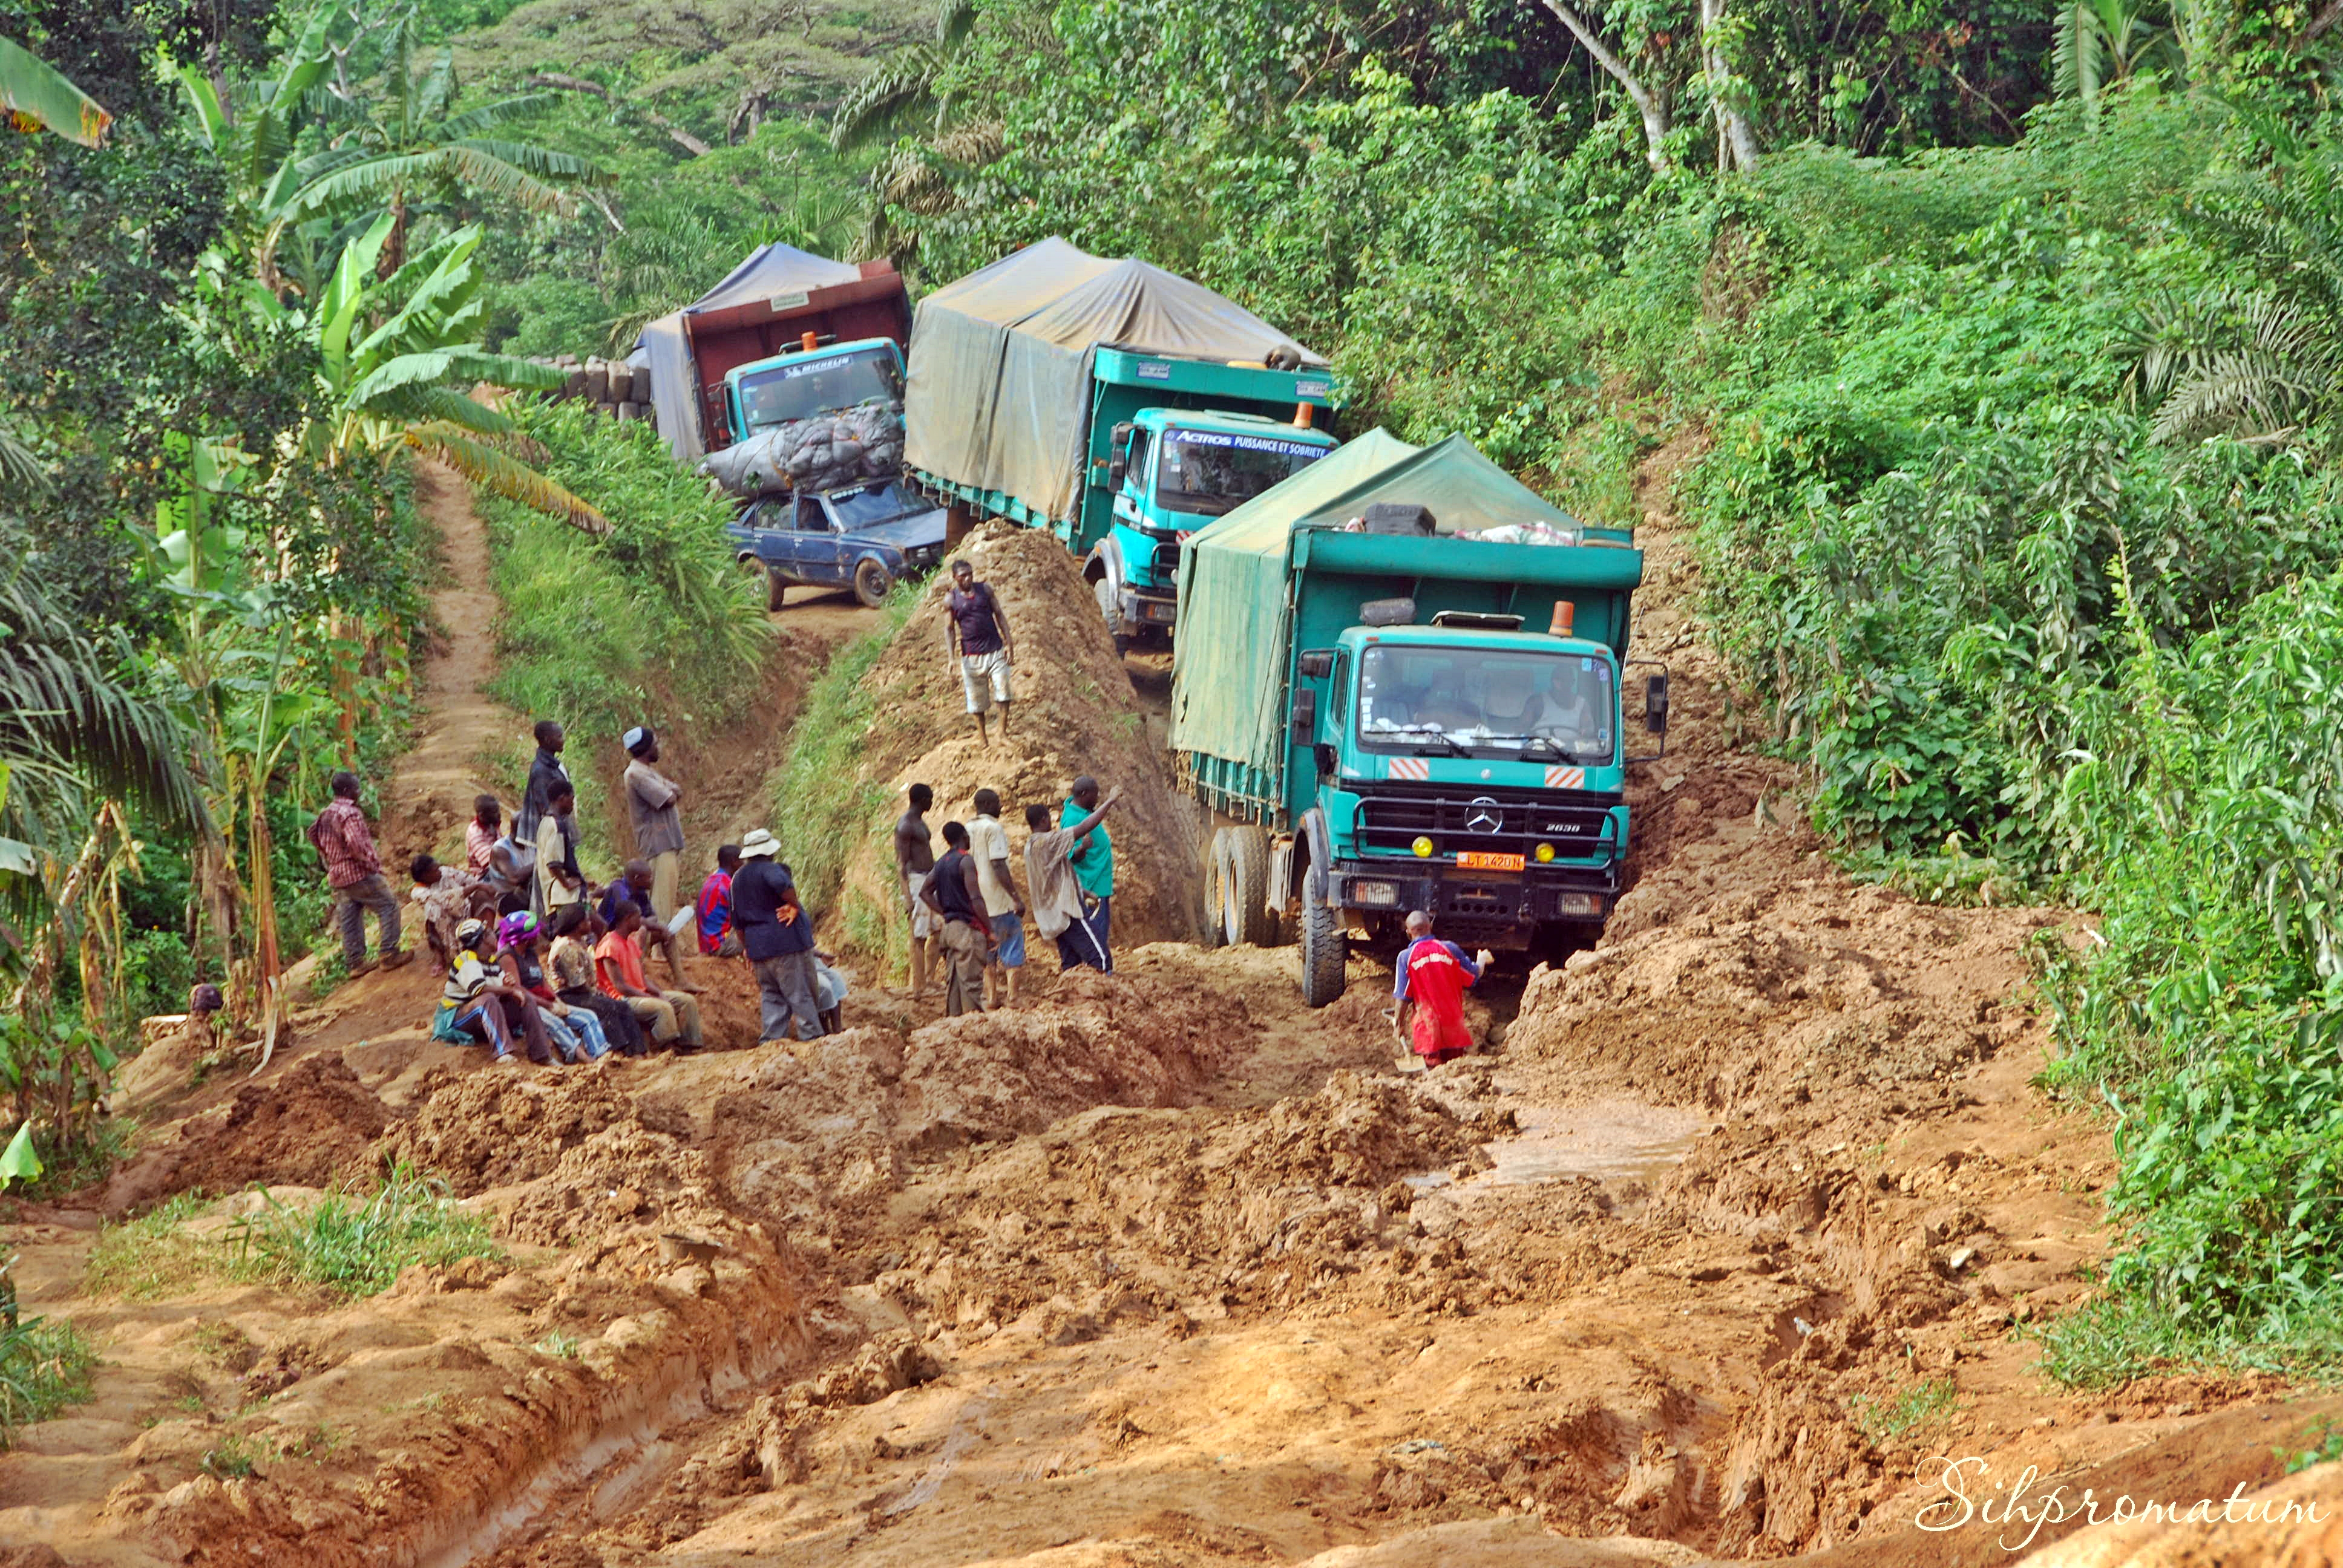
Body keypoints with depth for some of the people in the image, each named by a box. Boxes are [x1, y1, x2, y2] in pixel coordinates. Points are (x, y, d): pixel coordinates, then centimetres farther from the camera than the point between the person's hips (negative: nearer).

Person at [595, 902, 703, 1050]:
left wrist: (659, 993, -3)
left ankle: (690, 1048, -2)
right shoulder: (610, 945, -13)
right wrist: (651, 998, -19)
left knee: (687, 1001, 2)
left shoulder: (631, 942, 17)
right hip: (622, 999, -10)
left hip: (640, 994, 10)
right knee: (663, 1007, -33)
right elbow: (620, 986, -18)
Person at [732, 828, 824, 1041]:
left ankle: (771, 1036, 3)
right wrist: (794, 906, -19)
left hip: (758, 949, 7)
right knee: (802, 994, -2)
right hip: (787, 941, -7)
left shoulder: (738, 879, 15)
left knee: (770, 995, 10)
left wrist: (747, 948, 26)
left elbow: (738, 922, 19)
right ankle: (812, 1035, -2)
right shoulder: (770, 869, -9)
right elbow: (782, 884, -35)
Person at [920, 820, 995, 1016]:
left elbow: (925, 892, 16)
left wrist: (945, 914, 14)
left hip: (949, 927, 8)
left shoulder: (941, 864, 12)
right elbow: (976, 899, -17)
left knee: (953, 981, 10)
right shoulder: (965, 861, -12)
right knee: (971, 981, -7)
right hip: (967, 929, -8)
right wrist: (990, 930, -13)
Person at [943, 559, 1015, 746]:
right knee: (976, 699, 4)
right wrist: (951, 658, -8)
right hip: (971, 655, -1)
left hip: (995, 651, 1)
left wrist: (1008, 642, 2)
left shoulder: (985, 590, 3)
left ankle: (1003, 731, 8)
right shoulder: (951, 600, -2)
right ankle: (983, 739, 14)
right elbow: (949, 629, 1)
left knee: (1003, 692, -6)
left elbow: (999, 615, 8)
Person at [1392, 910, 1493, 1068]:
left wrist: (1399, 1023, 8)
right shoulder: (1450, 949, -2)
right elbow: (1474, 976, 9)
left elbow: (1403, 997, -6)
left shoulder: (1406, 957, -7)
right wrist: (1482, 960, 32)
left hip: (1428, 1026, -2)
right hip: (1454, 1025, 2)